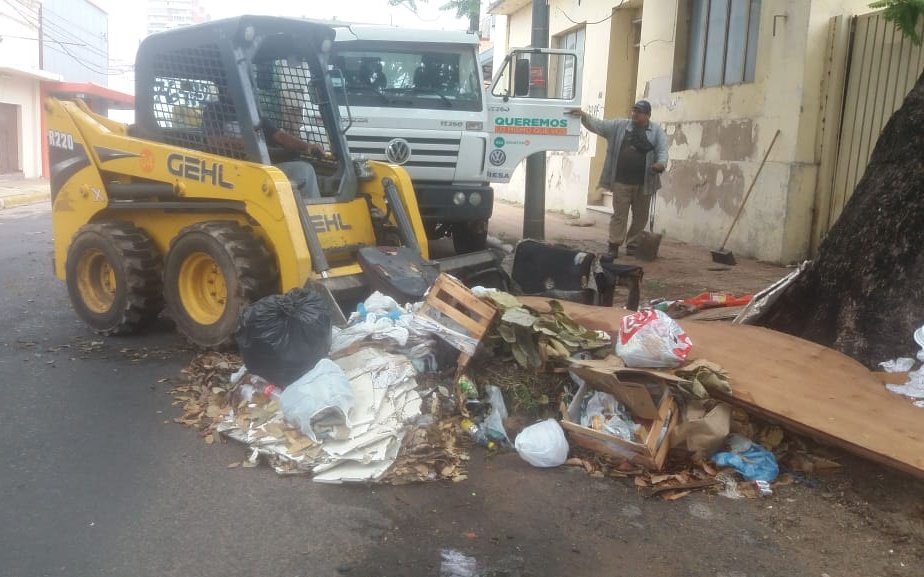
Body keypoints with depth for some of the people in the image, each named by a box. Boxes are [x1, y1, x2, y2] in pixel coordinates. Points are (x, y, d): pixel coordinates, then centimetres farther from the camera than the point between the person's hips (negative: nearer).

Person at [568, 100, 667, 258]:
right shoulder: (619, 125, 7)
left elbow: (662, 151, -4)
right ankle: (614, 245, 5)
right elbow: (599, 125, 2)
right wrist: (583, 115, -13)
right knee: (619, 214, 0)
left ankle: (632, 245, 21)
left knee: (640, 216, 8)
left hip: (644, 183, 1)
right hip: (621, 181, -1)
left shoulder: (657, 132, 4)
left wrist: (661, 163, -26)